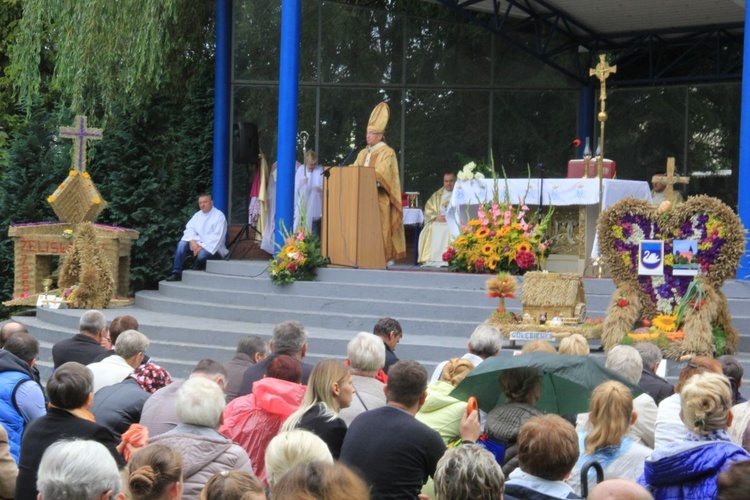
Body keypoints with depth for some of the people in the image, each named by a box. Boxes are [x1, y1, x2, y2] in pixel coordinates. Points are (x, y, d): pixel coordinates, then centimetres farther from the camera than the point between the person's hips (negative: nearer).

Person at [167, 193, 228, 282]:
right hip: (197, 244, 6)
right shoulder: (197, 215, 14)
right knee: (181, 245, -21)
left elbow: (217, 236, -16)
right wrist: (192, 241, -16)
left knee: (201, 254, -37)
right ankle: (176, 274, -24)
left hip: (212, 248, -6)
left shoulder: (219, 216, -7)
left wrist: (203, 247, -23)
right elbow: (189, 229, 5)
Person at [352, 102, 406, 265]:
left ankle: (387, 257, -6)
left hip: (380, 196, -6)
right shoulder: (363, 153, 20)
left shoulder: (387, 152, -2)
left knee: (381, 226, -8)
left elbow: (382, 171, -16)